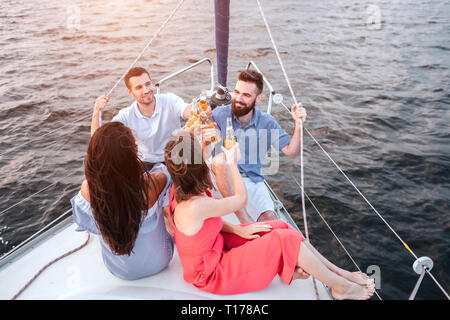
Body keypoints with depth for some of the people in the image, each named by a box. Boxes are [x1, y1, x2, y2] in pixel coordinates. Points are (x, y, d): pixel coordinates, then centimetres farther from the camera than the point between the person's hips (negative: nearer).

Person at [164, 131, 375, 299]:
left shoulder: (180, 191, -8)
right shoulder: (194, 206, -36)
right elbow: (241, 199, -19)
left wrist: (237, 230, -3)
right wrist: (233, 164, -7)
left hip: (215, 248, 9)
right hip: (212, 274, -9)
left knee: (279, 226, 2)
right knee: (286, 240, -15)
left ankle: (338, 272, 14)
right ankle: (341, 287, 8)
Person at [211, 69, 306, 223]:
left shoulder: (267, 122, 1)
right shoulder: (219, 114, -5)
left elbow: (291, 152, -2)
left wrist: (298, 125, -17)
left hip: (252, 181, 1)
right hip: (224, 179, -1)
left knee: (269, 219, -23)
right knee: (220, 159, -35)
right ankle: (245, 221, -25)